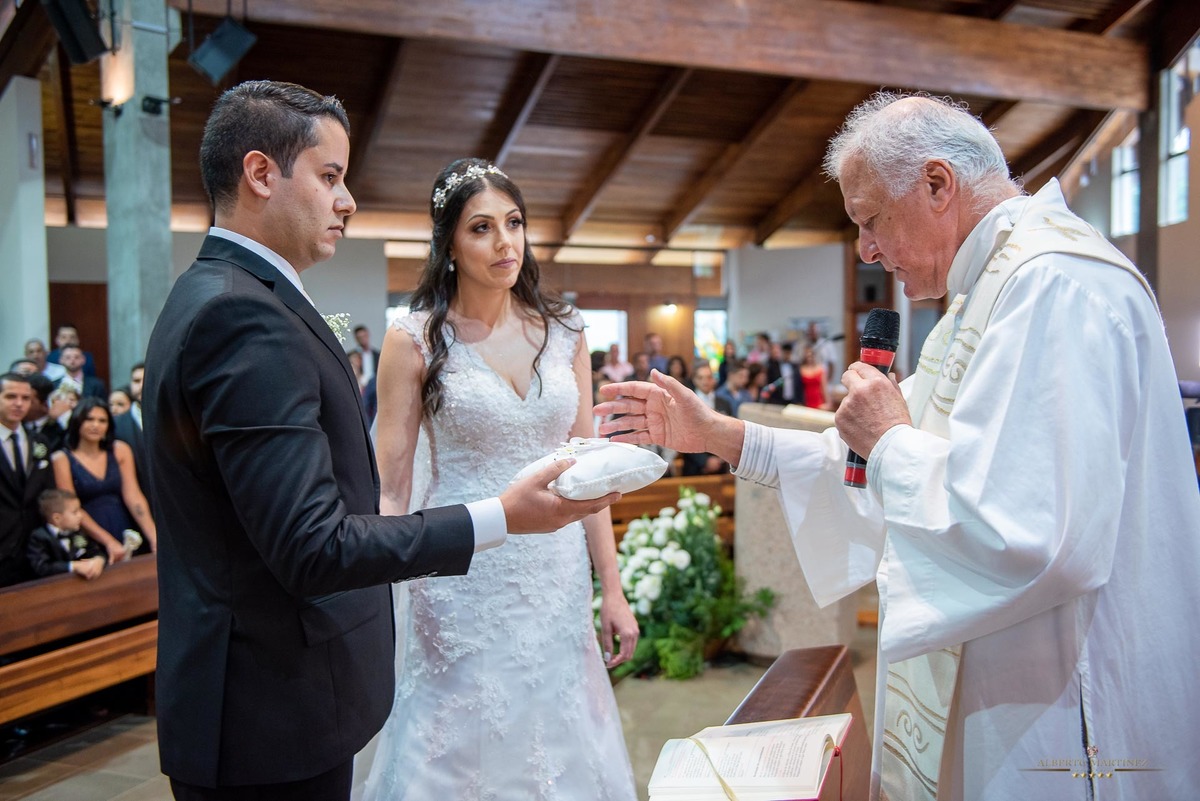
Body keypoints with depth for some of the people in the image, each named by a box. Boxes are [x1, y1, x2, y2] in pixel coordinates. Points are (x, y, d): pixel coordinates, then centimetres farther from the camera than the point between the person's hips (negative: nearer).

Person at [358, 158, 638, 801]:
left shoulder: (561, 332, 4)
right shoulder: (416, 339, -6)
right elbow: (390, 489, -6)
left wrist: (613, 590, 5)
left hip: (557, 581, 3)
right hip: (460, 586, -3)